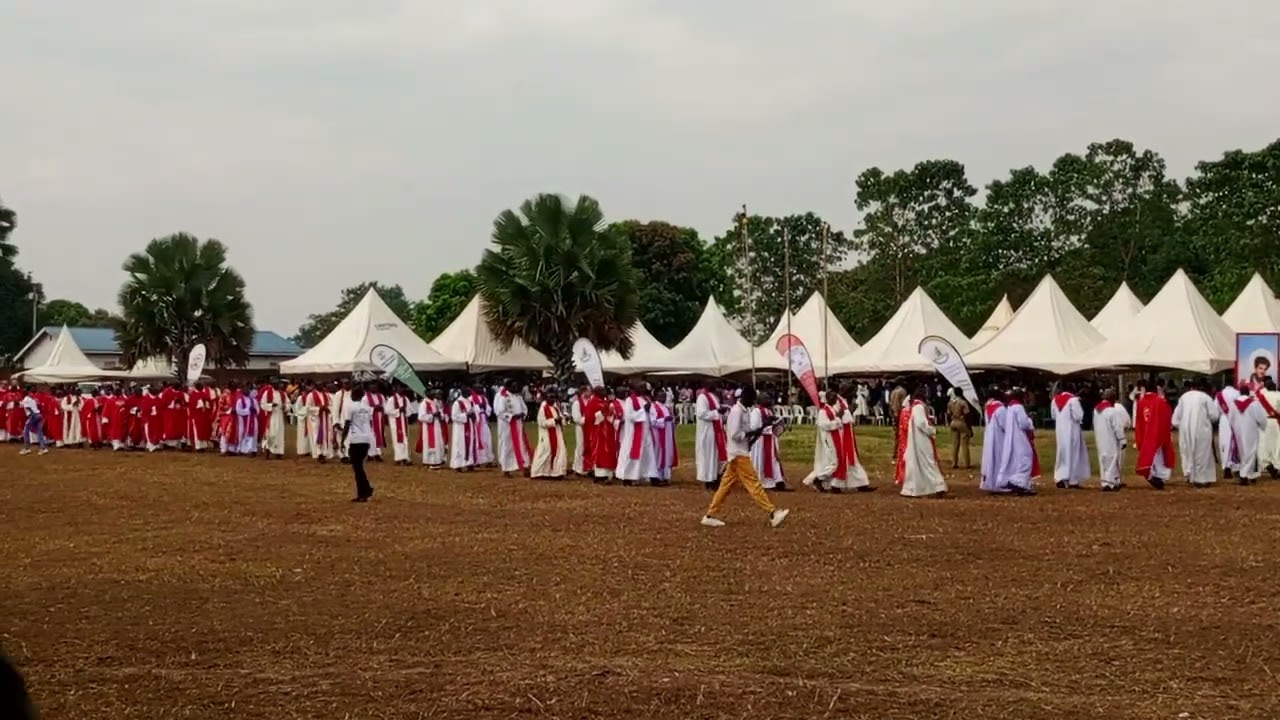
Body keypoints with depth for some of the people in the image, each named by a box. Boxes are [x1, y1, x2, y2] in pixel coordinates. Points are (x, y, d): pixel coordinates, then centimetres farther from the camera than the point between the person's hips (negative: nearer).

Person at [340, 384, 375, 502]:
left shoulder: (350, 406, -7)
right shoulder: (367, 406, 13)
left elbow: (347, 425, -11)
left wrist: (342, 440, -7)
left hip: (356, 439, -6)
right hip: (367, 438, 6)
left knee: (357, 467, 0)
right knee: (359, 466, 18)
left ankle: (362, 494, -1)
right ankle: (366, 489, 11)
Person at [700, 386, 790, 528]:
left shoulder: (742, 410, 15)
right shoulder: (737, 411, -16)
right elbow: (735, 434, -22)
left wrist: (752, 436, 6)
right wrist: (752, 433, -15)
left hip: (739, 453, 10)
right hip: (739, 454, -10)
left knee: (726, 485, 10)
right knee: (753, 483, -10)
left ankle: (710, 516, 13)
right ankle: (773, 513, -12)